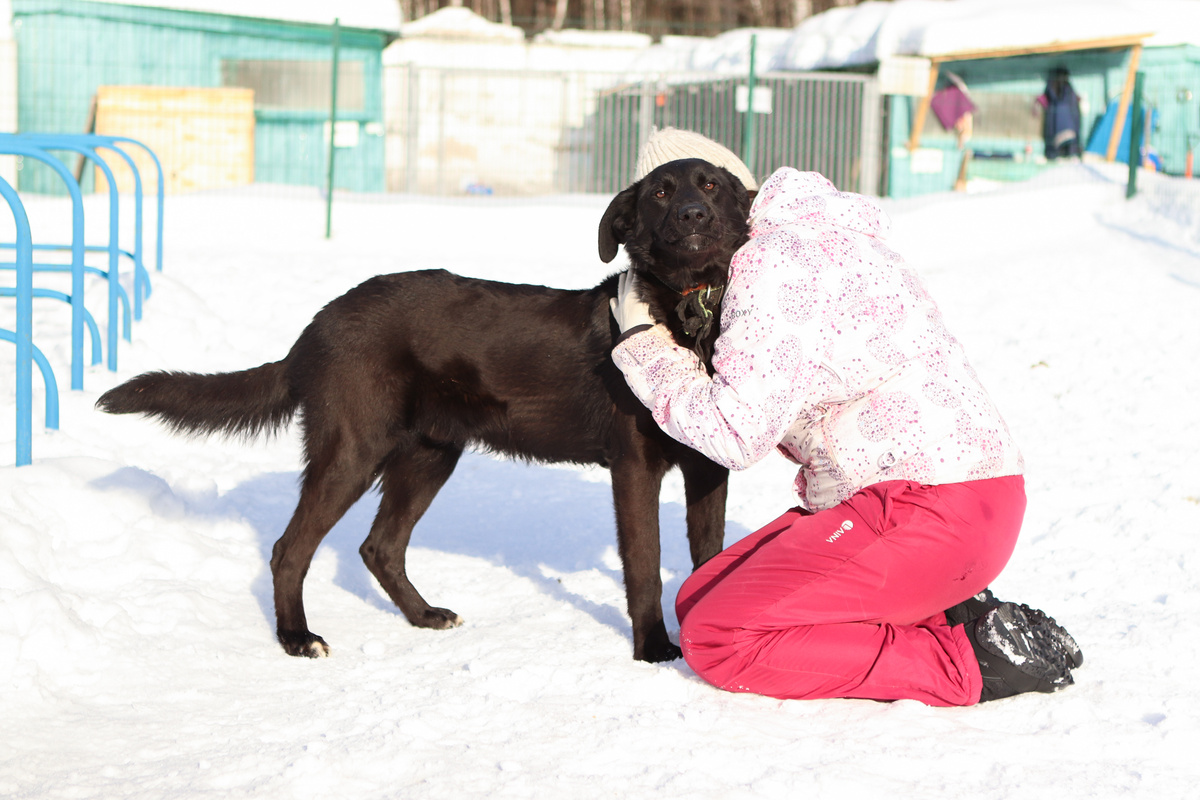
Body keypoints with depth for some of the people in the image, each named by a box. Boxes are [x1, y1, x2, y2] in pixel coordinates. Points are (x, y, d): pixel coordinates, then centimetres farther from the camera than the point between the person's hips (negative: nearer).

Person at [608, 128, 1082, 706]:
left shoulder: (774, 262, -12)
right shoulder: (815, 236, 20)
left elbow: (737, 432, -17)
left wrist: (644, 342, -3)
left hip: (934, 507, -10)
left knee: (717, 640, -15)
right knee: (698, 599, 9)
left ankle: (964, 664, -15)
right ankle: (950, 617, 3)